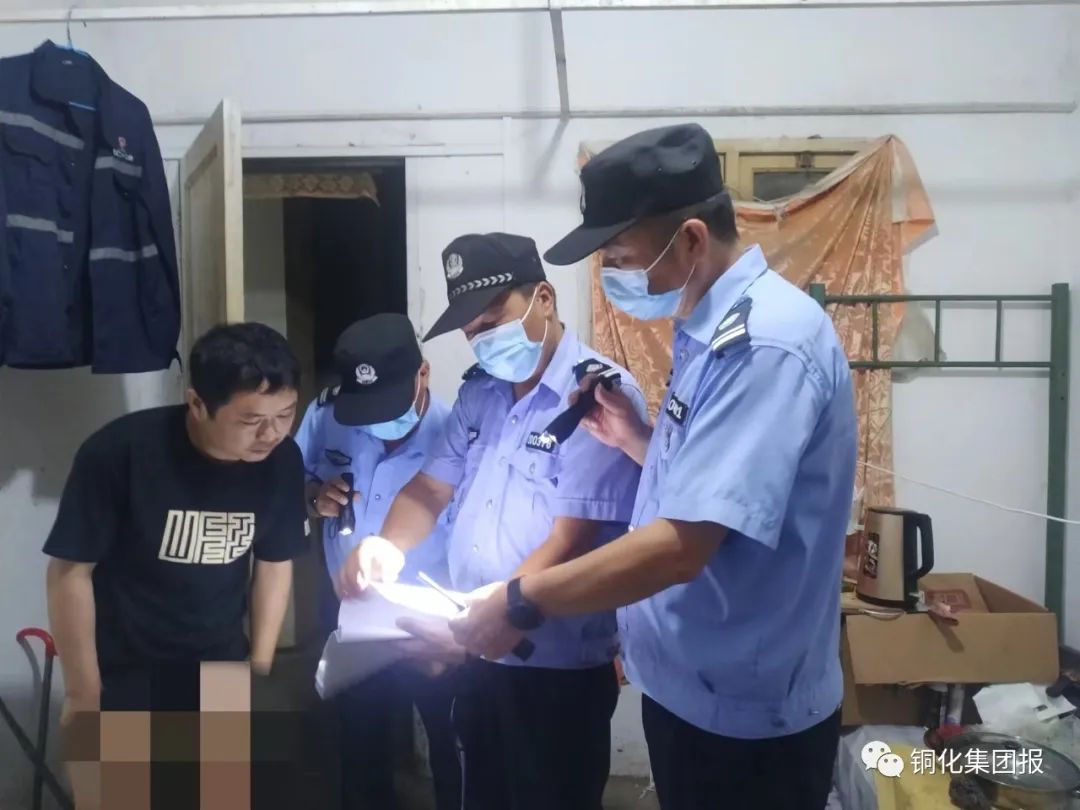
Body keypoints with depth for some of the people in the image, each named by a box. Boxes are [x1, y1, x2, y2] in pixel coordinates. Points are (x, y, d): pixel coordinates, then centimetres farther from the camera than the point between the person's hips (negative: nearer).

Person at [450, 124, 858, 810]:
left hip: (745, 712, -9)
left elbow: (683, 544, -30)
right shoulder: (711, 330, 6)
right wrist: (640, 442, 1)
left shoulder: (765, 343, -26)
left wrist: (521, 602, -24)